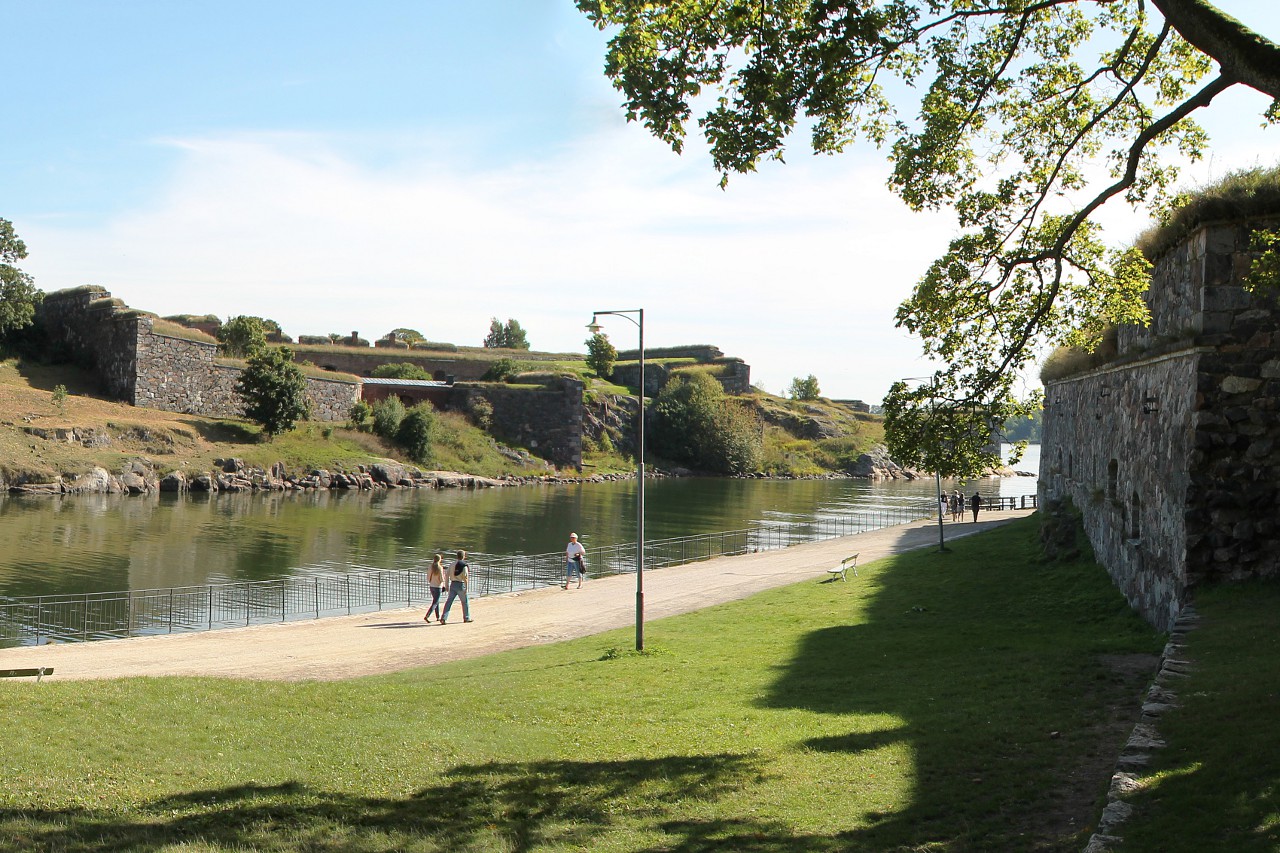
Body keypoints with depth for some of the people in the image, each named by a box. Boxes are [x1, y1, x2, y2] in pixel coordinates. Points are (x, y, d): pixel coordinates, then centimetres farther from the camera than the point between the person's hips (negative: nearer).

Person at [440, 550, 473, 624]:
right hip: (460, 585, -5)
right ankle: (466, 618, 23)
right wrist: (466, 588, -10)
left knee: (449, 602, 3)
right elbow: (465, 577, -14)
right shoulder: (464, 565, -9)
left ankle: (443, 618, -6)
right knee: (465, 602, 12)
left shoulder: (453, 564, 8)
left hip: (453, 584, 5)